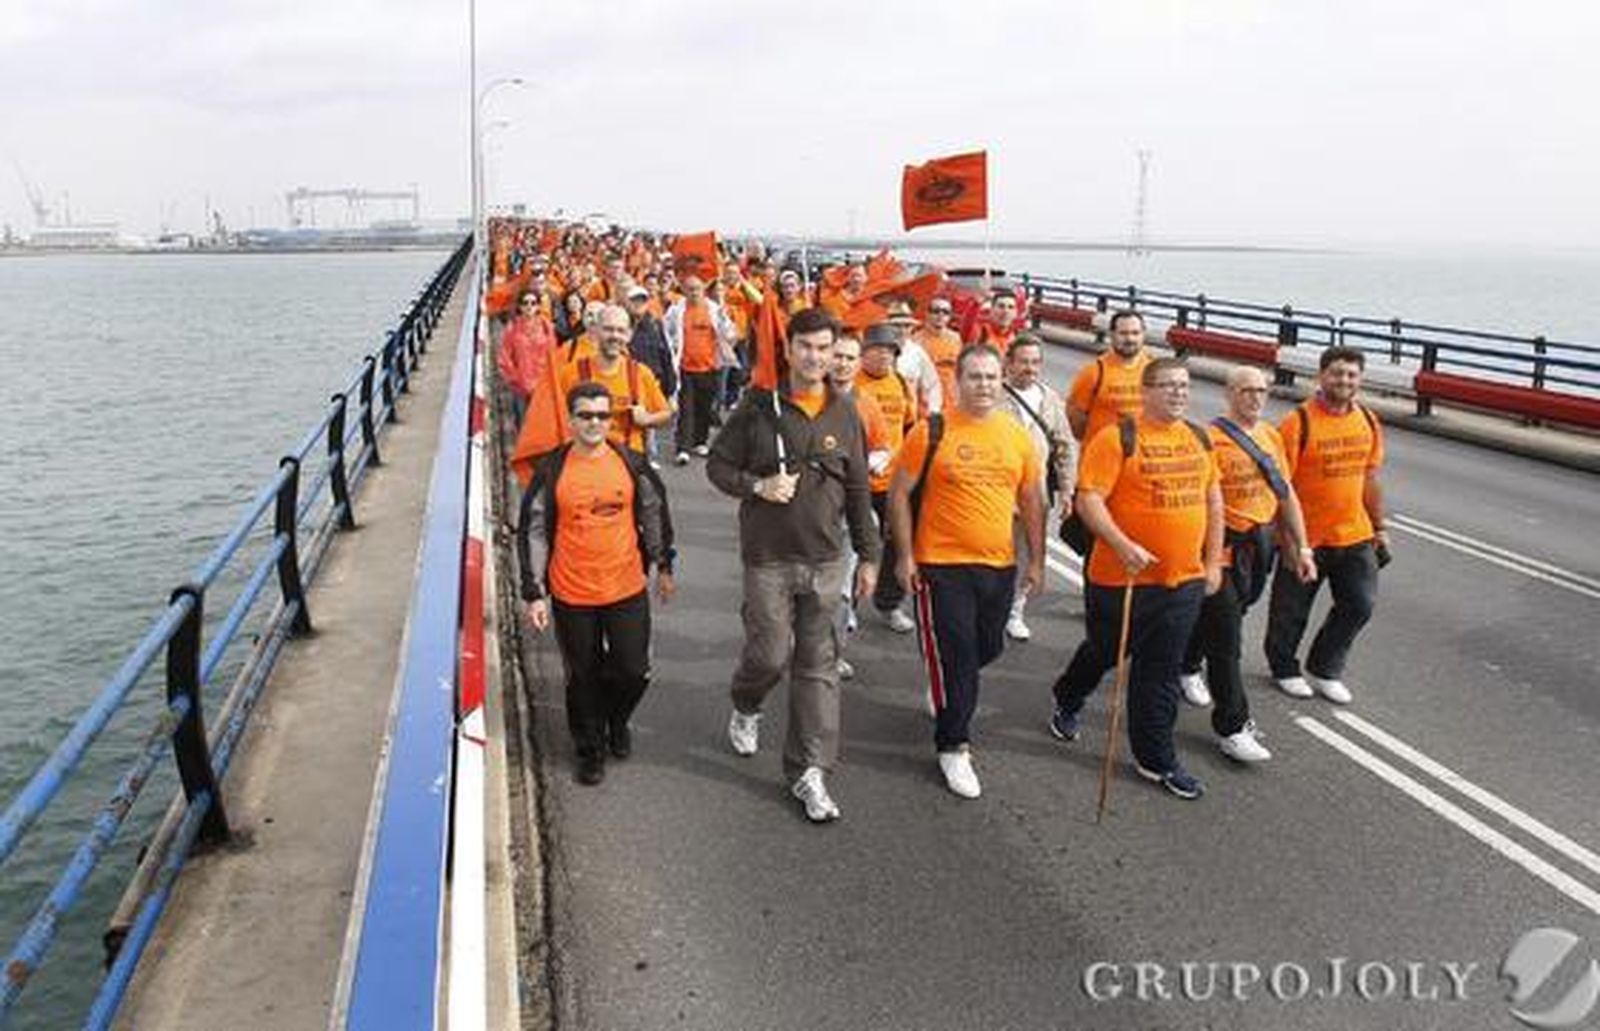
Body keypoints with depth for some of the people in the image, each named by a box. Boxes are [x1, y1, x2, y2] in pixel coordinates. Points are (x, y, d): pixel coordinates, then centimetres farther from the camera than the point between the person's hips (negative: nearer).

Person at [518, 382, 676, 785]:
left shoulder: (631, 464, -3)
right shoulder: (551, 471, -8)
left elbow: (655, 512, 12)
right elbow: (531, 532, -3)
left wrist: (663, 566, 16)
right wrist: (534, 593, -5)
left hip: (628, 590, 1)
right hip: (571, 596, -1)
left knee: (634, 671, 6)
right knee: (583, 677, 11)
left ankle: (617, 720, 39)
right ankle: (590, 749, 32)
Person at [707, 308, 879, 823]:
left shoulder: (844, 412, 3)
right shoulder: (758, 406, -6)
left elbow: (858, 489, 8)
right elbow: (718, 464, 1)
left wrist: (868, 555, 9)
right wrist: (757, 486, -17)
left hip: (826, 558, 3)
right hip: (768, 555, -2)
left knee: (818, 665, 6)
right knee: (771, 654, 1)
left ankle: (809, 770, 16)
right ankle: (746, 707, 37)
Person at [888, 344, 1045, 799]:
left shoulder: (1017, 435, 5)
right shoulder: (932, 432, -8)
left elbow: (1032, 501, 13)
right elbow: (899, 494, -5)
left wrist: (1036, 560, 11)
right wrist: (904, 556, -8)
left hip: (999, 565, 5)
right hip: (943, 565, -5)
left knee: (988, 648, 18)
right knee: (954, 655, 0)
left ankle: (946, 689, 49)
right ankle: (953, 748, 15)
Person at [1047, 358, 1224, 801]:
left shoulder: (1200, 438, 8)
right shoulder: (1117, 438, -12)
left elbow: (1213, 500, 16)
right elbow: (1088, 500, -17)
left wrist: (1213, 561, 13)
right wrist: (1122, 545, -27)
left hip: (1184, 581, 5)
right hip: (1122, 577, -4)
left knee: (1162, 672, 10)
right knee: (1105, 652, 15)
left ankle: (1156, 759, 21)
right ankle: (1067, 702, 45)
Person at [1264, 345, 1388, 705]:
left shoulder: (1368, 422, 5)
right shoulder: (1298, 423, -15)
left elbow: (1370, 479, 14)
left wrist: (1379, 528, 15)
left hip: (1355, 536, 6)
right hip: (1306, 538, -5)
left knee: (1359, 606, 9)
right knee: (1292, 611, 8)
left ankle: (1324, 669, 29)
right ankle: (1284, 669, 32)